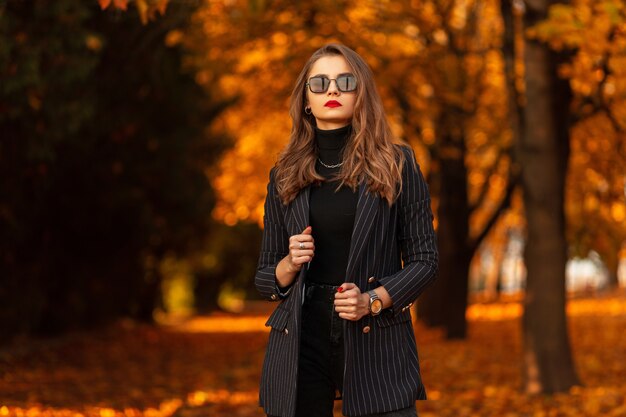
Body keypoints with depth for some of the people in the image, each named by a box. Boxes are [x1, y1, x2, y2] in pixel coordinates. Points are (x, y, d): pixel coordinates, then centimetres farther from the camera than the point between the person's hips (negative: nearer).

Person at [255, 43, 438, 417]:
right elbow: (266, 281, 14)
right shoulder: (286, 176, 11)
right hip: (300, 342, 2)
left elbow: (424, 261, 3)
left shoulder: (397, 164, 5)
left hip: (375, 342, -2)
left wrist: (372, 300, -13)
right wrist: (290, 263, -7)